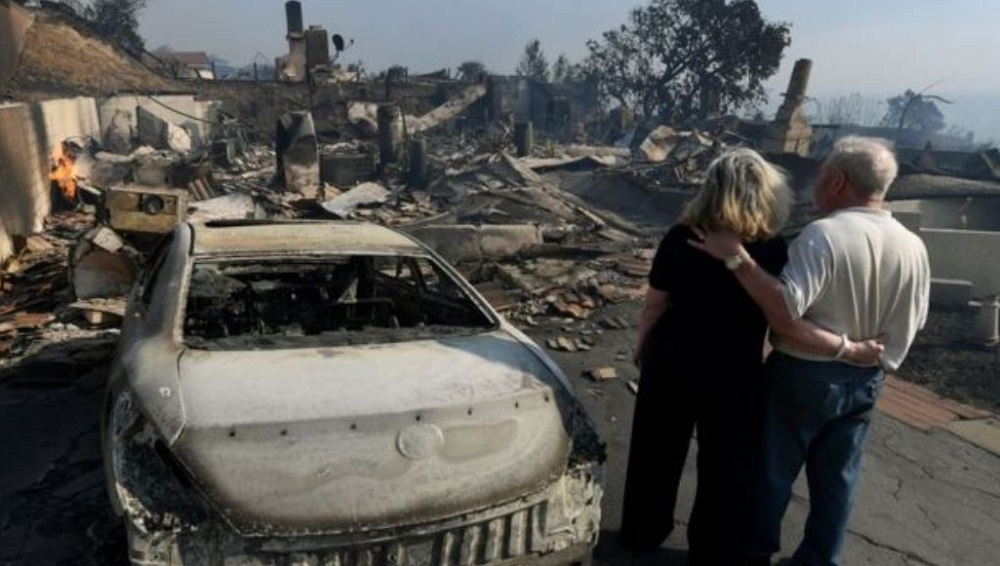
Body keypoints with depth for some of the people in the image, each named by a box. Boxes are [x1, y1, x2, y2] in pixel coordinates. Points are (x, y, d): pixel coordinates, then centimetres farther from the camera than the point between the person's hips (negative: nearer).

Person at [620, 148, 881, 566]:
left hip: (671, 365, 2)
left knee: (658, 453, 19)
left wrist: (642, 347, 12)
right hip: (733, 377, -2)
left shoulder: (680, 239, -10)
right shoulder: (772, 251, -16)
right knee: (723, 466, 16)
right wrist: (850, 348, -12)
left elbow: (655, 305, -5)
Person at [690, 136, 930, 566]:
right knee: (836, 479, 18)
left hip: (803, 374, -5)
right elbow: (913, 322, 6)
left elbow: (784, 309, -33)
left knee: (773, 470, 13)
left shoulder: (824, 234, -24)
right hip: (864, 380, 6)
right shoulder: (913, 247, -3)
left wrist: (737, 257, -30)